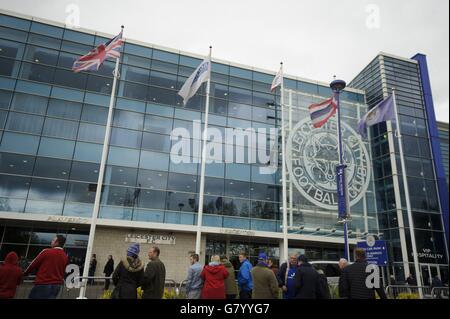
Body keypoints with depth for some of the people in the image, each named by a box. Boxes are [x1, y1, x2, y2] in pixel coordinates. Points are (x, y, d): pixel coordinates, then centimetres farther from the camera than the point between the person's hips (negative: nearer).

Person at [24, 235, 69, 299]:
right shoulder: (65, 257, 4)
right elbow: (63, 272, 10)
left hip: (43, 284, -5)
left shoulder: (47, 252, -9)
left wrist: (25, 273, 16)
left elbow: (34, 264, 0)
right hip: (57, 285, 5)